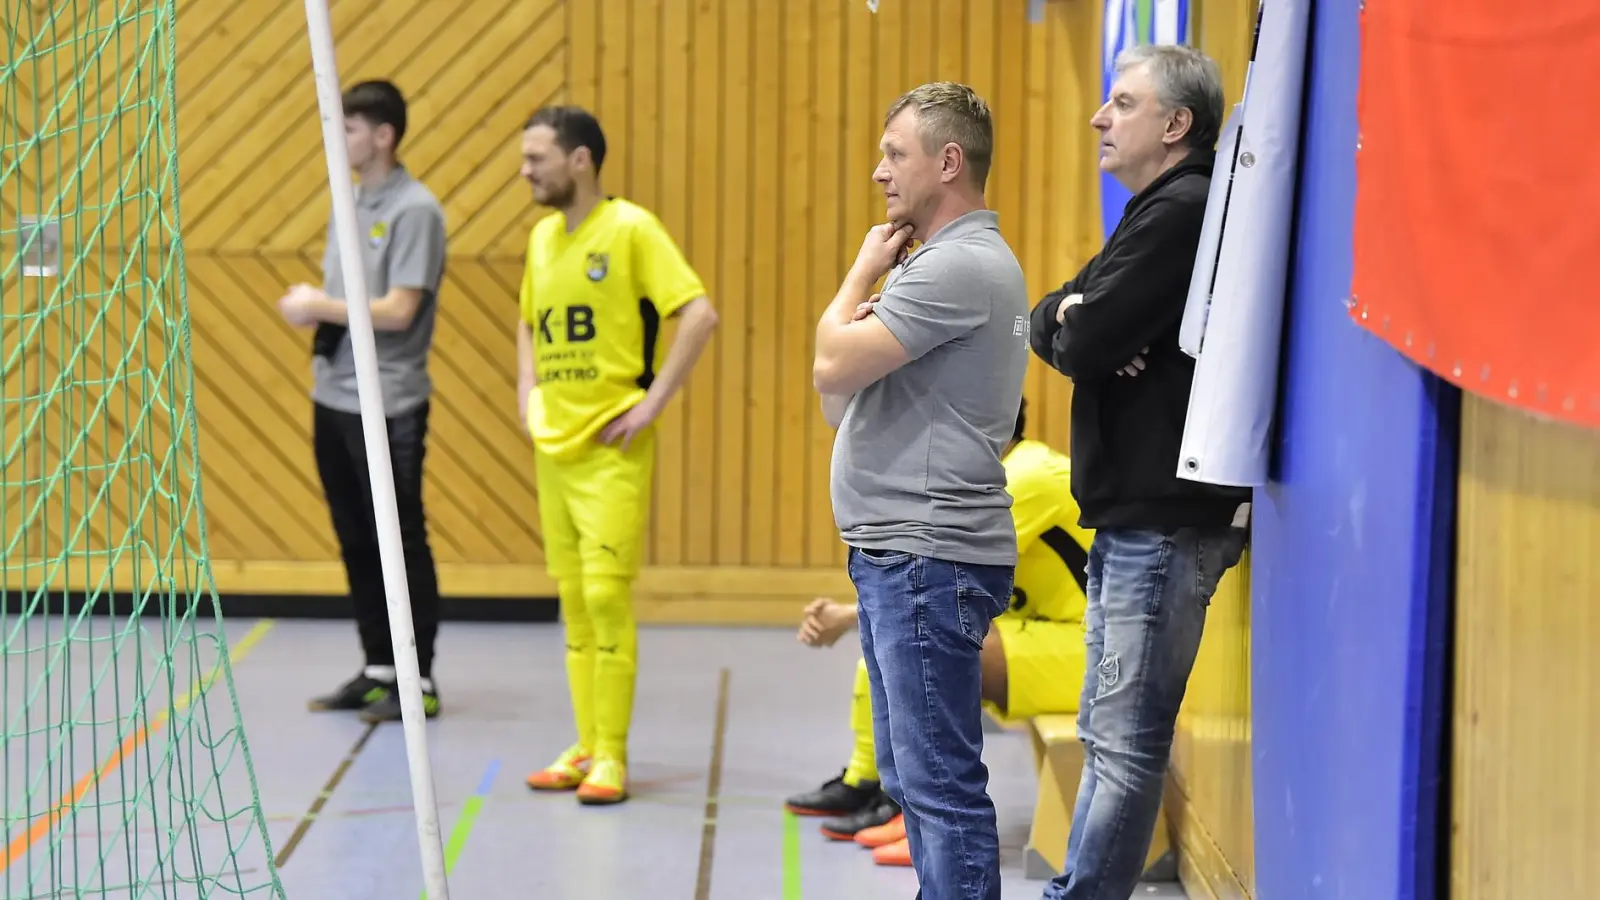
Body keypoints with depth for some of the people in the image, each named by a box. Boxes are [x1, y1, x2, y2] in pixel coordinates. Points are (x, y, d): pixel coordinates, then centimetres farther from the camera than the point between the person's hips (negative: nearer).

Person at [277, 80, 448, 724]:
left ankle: (419, 680, 7)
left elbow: (398, 310, -18)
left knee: (402, 543, -1)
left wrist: (319, 307, -13)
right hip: (333, 399, 8)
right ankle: (377, 670, 22)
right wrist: (310, 305, -2)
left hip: (389, 405, -8)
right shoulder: (349, 204, 13)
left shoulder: (414, 209, -11)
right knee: (356, 541, 12)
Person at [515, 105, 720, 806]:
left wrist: (652, 403, -16)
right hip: (552, 446, 7)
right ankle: (585, 749, 16)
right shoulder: (542, 236, 12)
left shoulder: (630, 229, -10)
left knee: (607, 596, -8)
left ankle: (611, 759, -3)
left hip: (611, 449, -7)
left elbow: (699, 315, -16)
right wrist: (528, 394, 14)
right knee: (573, 601, 9)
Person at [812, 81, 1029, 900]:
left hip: (928, 558, -11)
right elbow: (842, 400, 20)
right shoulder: (945, 261, 18)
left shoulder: (960, 266, -16)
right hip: (895, 554, 11)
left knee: (940, 781, -8)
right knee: (911, 776, 17)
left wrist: (862, 273, -3)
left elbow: (832, 366, -18)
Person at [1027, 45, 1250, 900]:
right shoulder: (1158, 211, 18)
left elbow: (1081, 344, -21)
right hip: (1133, 513, 11)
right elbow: (1046, 325, 14)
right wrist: (1075, 321, -9)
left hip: (1166, 521, -11)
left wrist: (1078, 330, 2)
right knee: (1107, 730, 16)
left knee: (1125, 742, -6)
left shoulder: (1182, 211, -15)